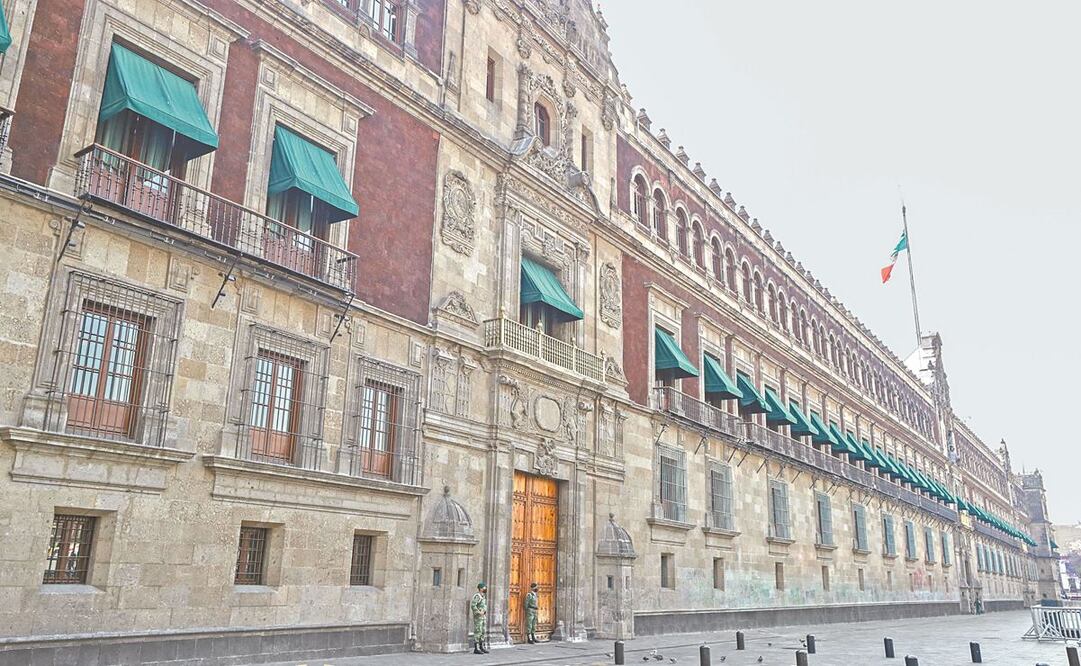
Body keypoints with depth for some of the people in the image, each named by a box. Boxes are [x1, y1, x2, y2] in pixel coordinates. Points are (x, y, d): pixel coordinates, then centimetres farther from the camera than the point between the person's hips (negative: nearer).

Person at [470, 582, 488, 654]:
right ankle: (476, 649, -9)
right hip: (478, 617, -9)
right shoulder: (477, 596, -13)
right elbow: (473, 605, -25)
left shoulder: (482, 597, 17)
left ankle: (481, 648, 14)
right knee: (477, 632, -10)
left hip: (483, 617, 10)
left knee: (482, 632, 9)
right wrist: (479, 612, -24)